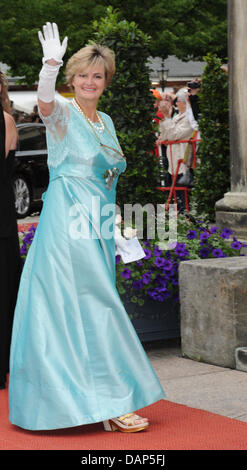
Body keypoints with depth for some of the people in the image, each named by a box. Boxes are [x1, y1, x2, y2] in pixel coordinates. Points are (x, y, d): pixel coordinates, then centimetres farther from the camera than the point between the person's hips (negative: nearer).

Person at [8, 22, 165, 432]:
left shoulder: (105, 121, 16)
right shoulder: (62, 114, -5)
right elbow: (44, 102, -29)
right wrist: (51, 64, -46)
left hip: (99, 224, 7)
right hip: (69, 221, -7)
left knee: (81, 309, 10)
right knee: (93, 306, -9)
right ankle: (110, 403, -6)